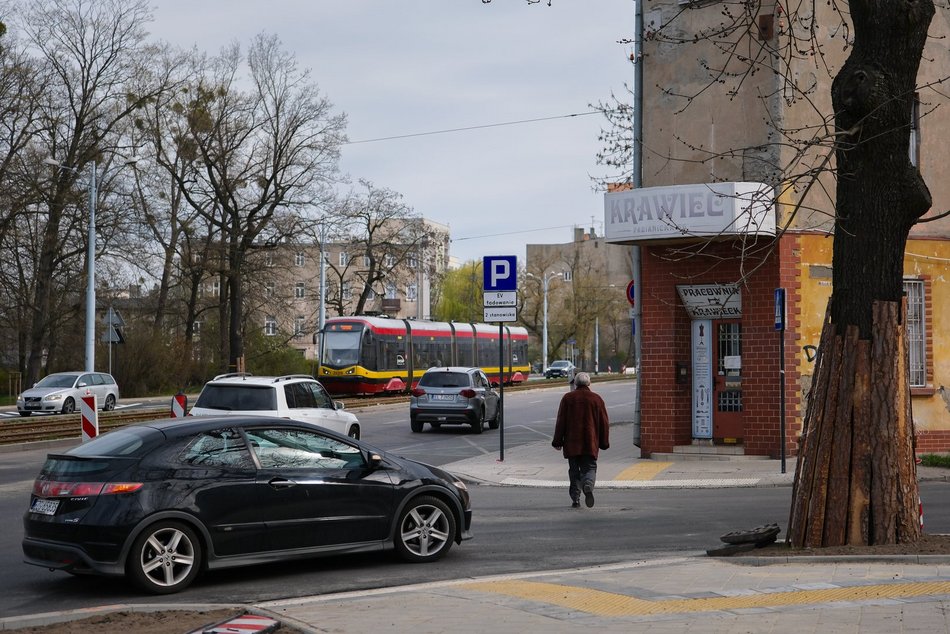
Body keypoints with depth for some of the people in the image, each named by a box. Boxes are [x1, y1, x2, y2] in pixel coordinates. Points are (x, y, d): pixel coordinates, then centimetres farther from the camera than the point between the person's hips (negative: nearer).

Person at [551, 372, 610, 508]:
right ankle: (588, 484, -25)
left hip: (571, 443, 0)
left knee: (574, 470, 9)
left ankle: (575, 499, 3)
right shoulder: (596, 399, 4)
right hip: (590, 444, 0)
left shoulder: (567, 398, 2)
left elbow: (561, 421, 0)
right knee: (589, 468, 6)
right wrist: (604, 442, 12)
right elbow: (604, 423, 4)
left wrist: (558, 441, 5)